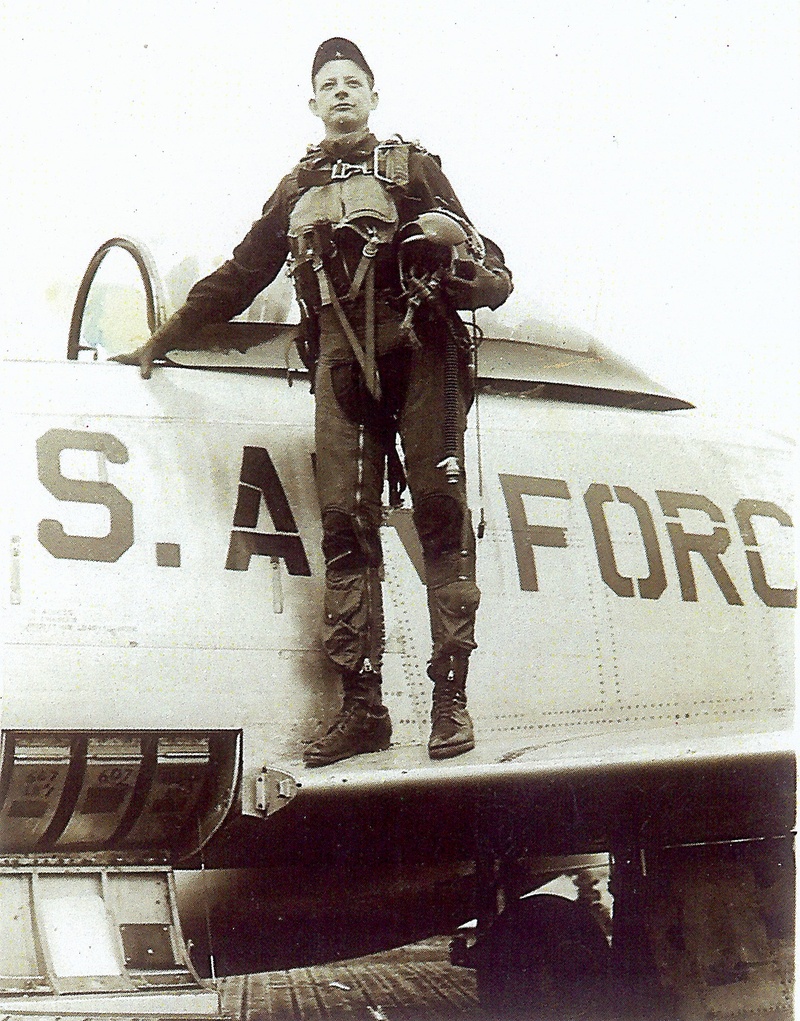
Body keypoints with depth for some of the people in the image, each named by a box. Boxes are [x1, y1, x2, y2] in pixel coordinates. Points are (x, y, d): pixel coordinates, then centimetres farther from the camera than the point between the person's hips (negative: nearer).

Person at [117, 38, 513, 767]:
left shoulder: (411, 166, 16)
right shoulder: (298, 188, 24)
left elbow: (471, 246, 9)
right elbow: (240, 276, 30)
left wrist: (483, 275, -15)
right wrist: (162, 342, 32)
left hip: (418, 349, -3)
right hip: (342, 360, 3)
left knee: (440, 508, -11)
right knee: (345, 523, -6)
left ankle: (451, 696, -13)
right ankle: (361, 707, -7)